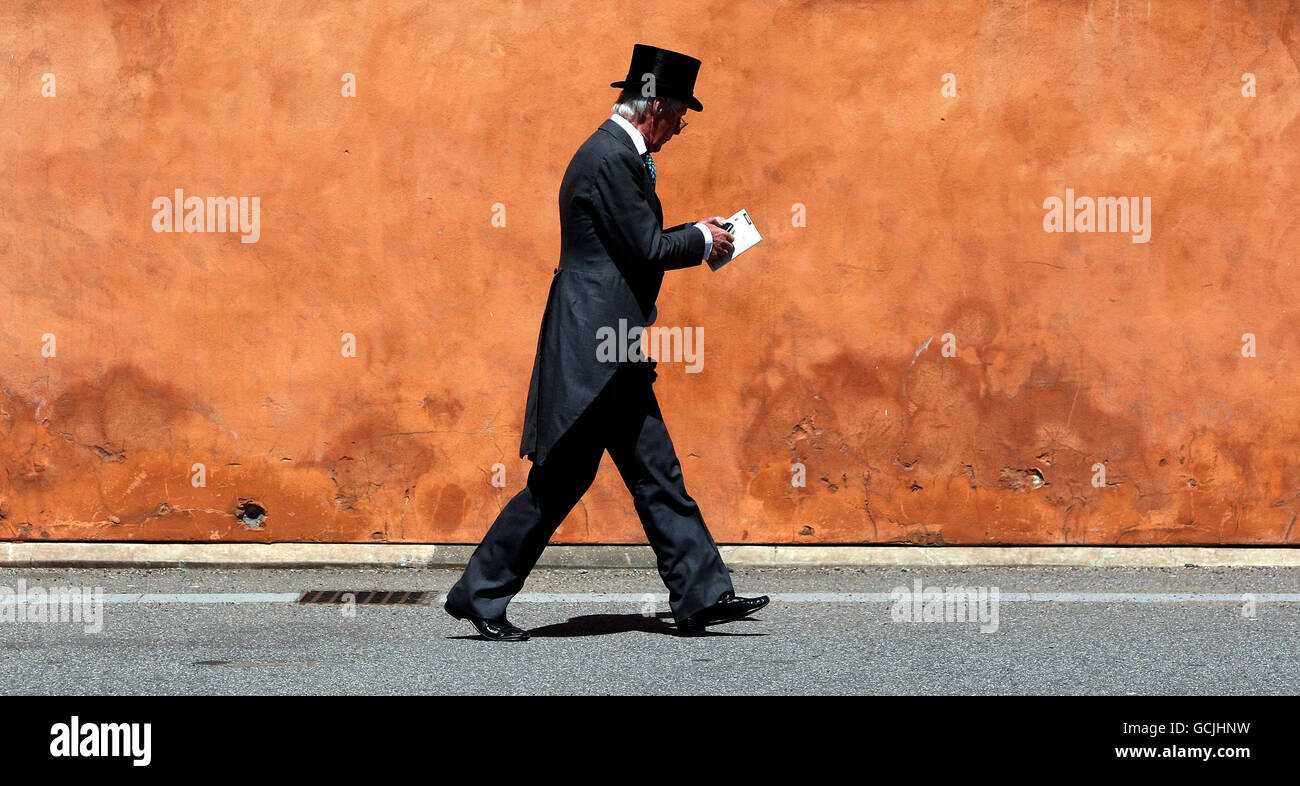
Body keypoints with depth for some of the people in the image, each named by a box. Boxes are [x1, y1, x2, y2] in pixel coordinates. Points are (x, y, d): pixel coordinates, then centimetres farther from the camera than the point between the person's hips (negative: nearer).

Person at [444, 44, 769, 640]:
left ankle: (702, 596, 8)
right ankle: (480, 594, 4)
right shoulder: (611, 159, -16)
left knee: (656, 474, 8)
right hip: (592, 351, -11)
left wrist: (694, 237, 15)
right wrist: (701, 241, -2)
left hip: (610, 356, 11)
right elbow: (646, 251, -18)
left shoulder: (614, 155, 17)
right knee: (559, 481, -5)